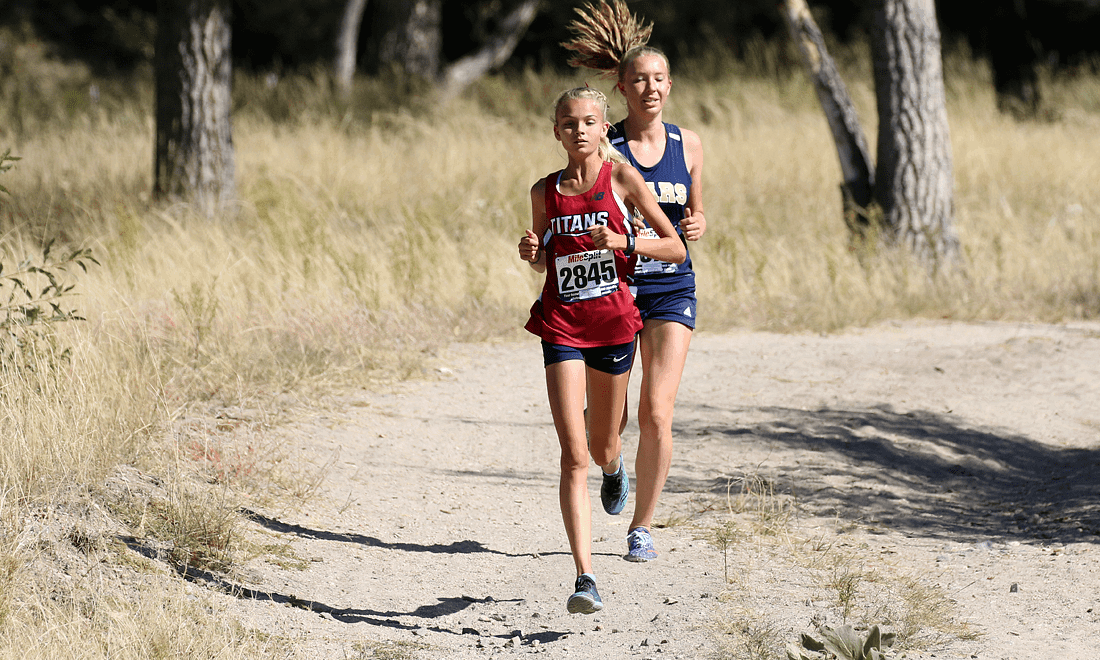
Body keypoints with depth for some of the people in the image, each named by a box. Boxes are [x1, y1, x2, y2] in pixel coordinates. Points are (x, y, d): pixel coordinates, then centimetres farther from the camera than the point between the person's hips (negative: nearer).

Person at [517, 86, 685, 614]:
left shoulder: (623, 179, -2)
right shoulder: (545, 192, 4)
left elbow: (677, 249, -1)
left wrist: (625, 242, -17)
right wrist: (531, 252, -4)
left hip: (613, 322, 0)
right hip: (562, 326, 0)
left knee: (602, 448, 17)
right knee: (573, 456, -12)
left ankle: (614, 466, 58)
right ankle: (585, 578, -17)